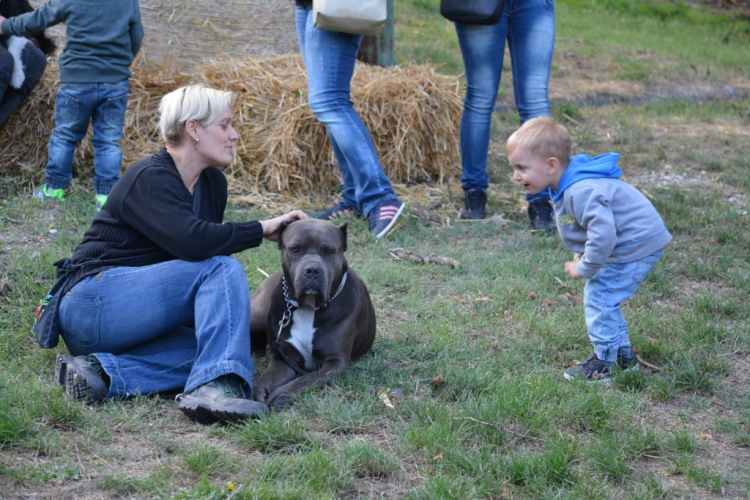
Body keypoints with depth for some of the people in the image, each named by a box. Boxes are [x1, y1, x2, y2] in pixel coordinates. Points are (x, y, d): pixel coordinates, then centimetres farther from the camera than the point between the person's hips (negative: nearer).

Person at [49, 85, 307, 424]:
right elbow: (192, 242, -31)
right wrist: (262, 230, -19)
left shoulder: (213, 182, 12)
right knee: (224, 270, -23)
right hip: (94, 303, -9)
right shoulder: (151, 178, -15)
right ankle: (215, 386, -40)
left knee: (219, 346, -19)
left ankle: (102, 371, -25)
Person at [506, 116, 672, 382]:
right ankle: (624, 355, 32)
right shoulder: (567, 188, 5)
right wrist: (580, 258, 7)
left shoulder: (581, 191, -30)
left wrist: (585, 268, -22)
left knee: (599, 298, -7)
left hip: (637, 245, -11)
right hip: (637, 241, 11)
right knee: (603, 298, 20)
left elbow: (603, 233, -36)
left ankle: (605, 364, 4)